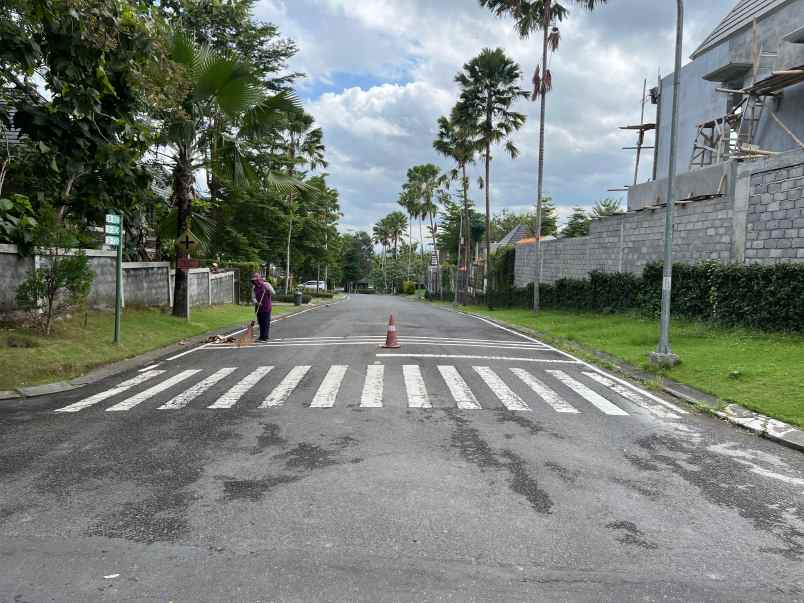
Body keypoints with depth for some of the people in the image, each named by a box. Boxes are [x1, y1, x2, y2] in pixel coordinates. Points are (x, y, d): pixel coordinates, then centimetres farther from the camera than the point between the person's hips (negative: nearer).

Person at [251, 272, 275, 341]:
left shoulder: (266, 285, -5)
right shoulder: (255, 288, 10)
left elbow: (273, 293, -13)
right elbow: (254, 297, 6)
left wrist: (268, 289, -30)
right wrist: (256, 302, -14)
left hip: (266, 307, -5)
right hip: (259, 308, 5)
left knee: (266, 322, -4)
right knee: (260, 322, 9)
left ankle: (266, 337, 1)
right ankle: (262, 336, 17)